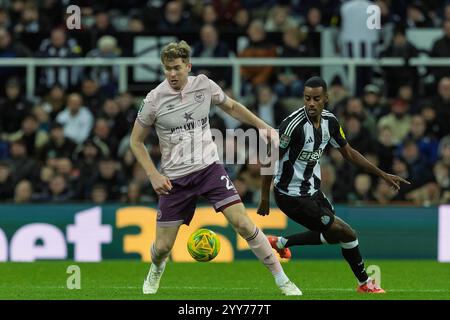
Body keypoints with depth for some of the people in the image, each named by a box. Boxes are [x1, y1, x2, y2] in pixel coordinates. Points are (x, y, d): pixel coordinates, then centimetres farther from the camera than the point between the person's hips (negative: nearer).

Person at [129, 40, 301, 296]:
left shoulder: (204, 85, -5)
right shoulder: (155, 99, -10)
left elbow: (231, 107, 17)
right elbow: (136, 141, 2)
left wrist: (264, 126, 9)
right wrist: (154, 175, -8)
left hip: (209, 167, 1)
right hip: (174, 177, 0)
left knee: (243, 223, -17)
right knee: (163, 246, 2)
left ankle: (282, 280, -6)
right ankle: (156, 271, 41)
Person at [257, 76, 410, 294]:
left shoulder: (329, 121, -2)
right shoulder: (294, 124, -25)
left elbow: (349, 153, 12)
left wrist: (383, 175, 11)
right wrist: (265, 197, -15)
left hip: (312, 191, 8)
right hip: (292, 196, -8)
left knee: (333, 236, 25)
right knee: (347, 234, -8)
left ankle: (280, 243, 38)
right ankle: (365, 284, 13)